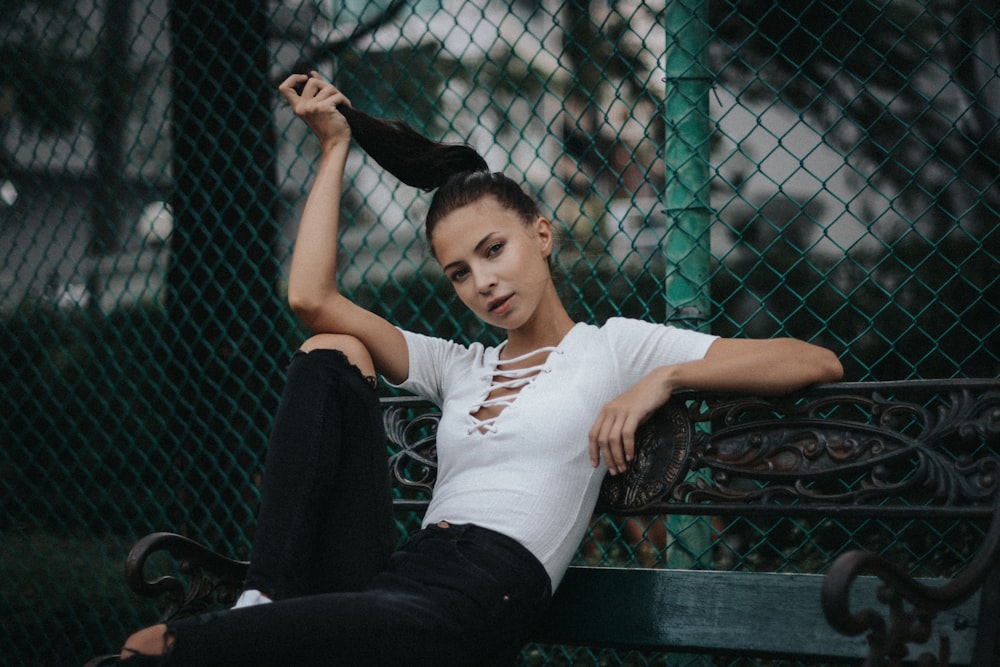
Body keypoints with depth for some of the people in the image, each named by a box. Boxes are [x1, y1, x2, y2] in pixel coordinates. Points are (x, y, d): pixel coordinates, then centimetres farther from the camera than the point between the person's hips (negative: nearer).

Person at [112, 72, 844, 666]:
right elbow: (310, 297, 15)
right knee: (331, 353, -1)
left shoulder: (611, 347, 12)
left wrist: (664, 378, -8)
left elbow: (818, 363, 4)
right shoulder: (460, 368, 26)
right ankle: (266, 605, -14)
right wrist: (335, 145, 20)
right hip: (399, 571, 6)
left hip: (483, 602, -6)